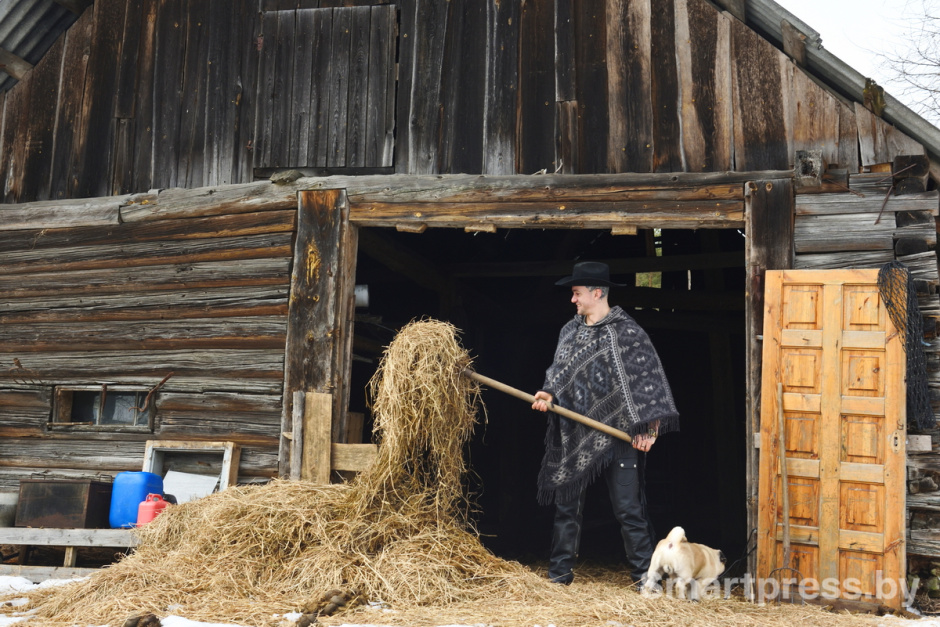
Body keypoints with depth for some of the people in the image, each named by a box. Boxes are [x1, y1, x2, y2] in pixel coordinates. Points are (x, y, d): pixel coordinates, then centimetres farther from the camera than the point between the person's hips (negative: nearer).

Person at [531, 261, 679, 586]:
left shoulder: (627, 332, -7)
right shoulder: (569, 331, 12)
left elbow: (648, 380, -8)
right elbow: (559, 371, 14)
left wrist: (648, 427, -14)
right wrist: (548, 394, -8)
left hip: (617, 434, -6)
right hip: (575, 436, 6)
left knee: (628, 507, -4)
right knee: (567, 503, 10)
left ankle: (644, 574, 6)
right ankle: (560, 571, 20)